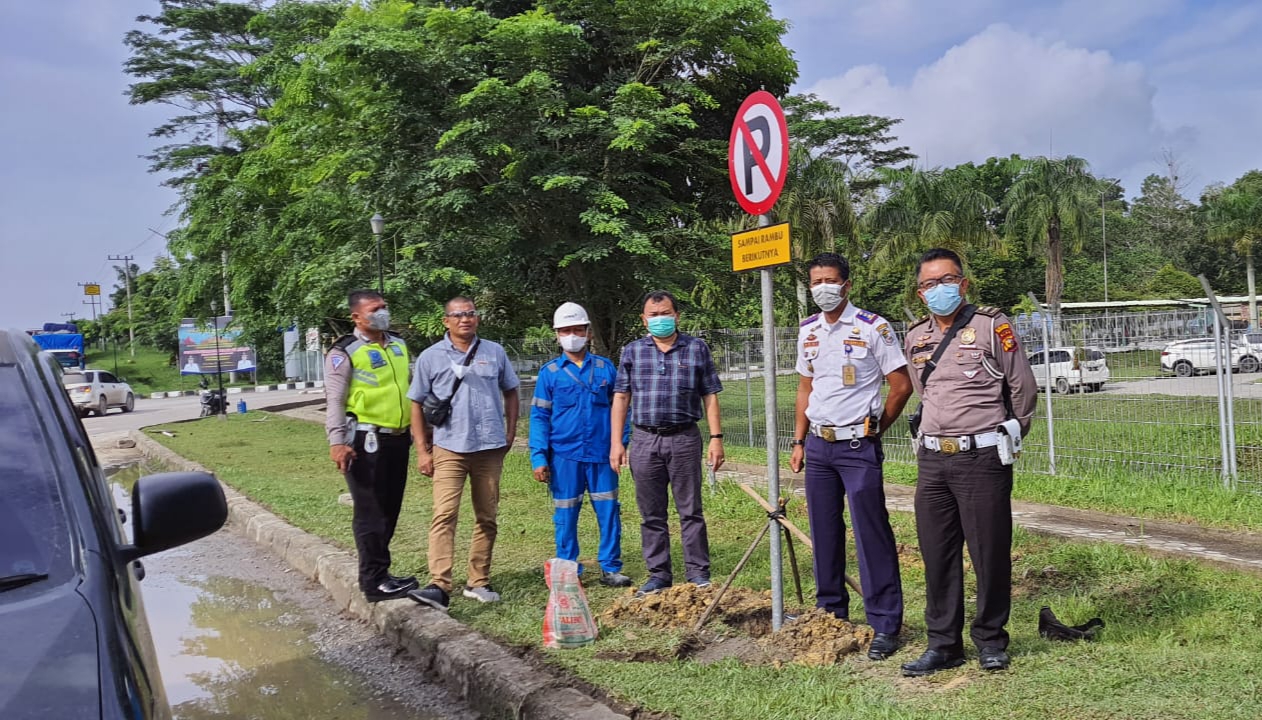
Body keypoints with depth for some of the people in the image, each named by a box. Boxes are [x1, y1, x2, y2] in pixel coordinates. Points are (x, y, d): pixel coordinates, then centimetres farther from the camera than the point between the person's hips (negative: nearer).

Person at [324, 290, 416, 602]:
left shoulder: (398, 346, 14)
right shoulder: (345, 352, -7)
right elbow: (334, 400, -12)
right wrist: (337, 442, -20)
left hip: (397, 439, 7)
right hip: (366, 441, -7)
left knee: (389, 510, 13)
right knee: (370, 513, -2)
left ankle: (378, 572, 25)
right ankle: (375, 582, 4)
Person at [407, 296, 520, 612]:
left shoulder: (495, 352, 7)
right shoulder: (431, 357, 2)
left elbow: (510, 393, 15)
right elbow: (417, 404, 3)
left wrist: (510, 433, 6)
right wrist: (422, 450, -2)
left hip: (490, 448, 3)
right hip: (449, 448, -2)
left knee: (487, 518, 9)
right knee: (444, 516, -14)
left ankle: (478, 582, 21)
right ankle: (439, 586, -19)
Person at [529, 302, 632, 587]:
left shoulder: (605, 368, 5)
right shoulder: (550, 373, 3)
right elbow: (539, 416, 2)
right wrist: (539, 458, -4)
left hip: (602, 455, 1)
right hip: (564, 456, -1)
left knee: (609, 511, 4)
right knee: (566, 514, 7)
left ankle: (611, 568, 16)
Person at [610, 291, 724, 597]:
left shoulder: (697, 348, 6)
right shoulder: (632, 351, 9)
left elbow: (710, 396, 5)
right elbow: (621, 398, 8)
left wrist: (716, 438, -3)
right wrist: (616, 442, 1)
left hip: (684, 438, -2)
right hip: (644, 440, 2)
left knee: (691, 510, 2)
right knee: (651, 514, 7)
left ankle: (698, 573, 10)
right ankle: (658, 575, 17)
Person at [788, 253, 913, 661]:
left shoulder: (873, 328, -8)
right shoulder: (808, 331, 10)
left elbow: (902, 385, -6)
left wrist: (873, 429, 0)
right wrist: (799, 441, 13)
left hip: (858, 447, -6)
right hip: (818, 444, 6)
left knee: (871, 534, -4)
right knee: (824, 532, 12)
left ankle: (884, 625, 5)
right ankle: (830, 612, 25)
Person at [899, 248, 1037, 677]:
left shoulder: (992, 326, -4)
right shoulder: (915, 338, 12)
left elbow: (1023, 386, 2)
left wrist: (1007, 436, 12)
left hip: (982, 457, -5)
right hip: (932, 459, 5)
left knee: (990, 553, 2)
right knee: (937, 555, 7)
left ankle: (991, 641, 19)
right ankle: (943, 644, 17)